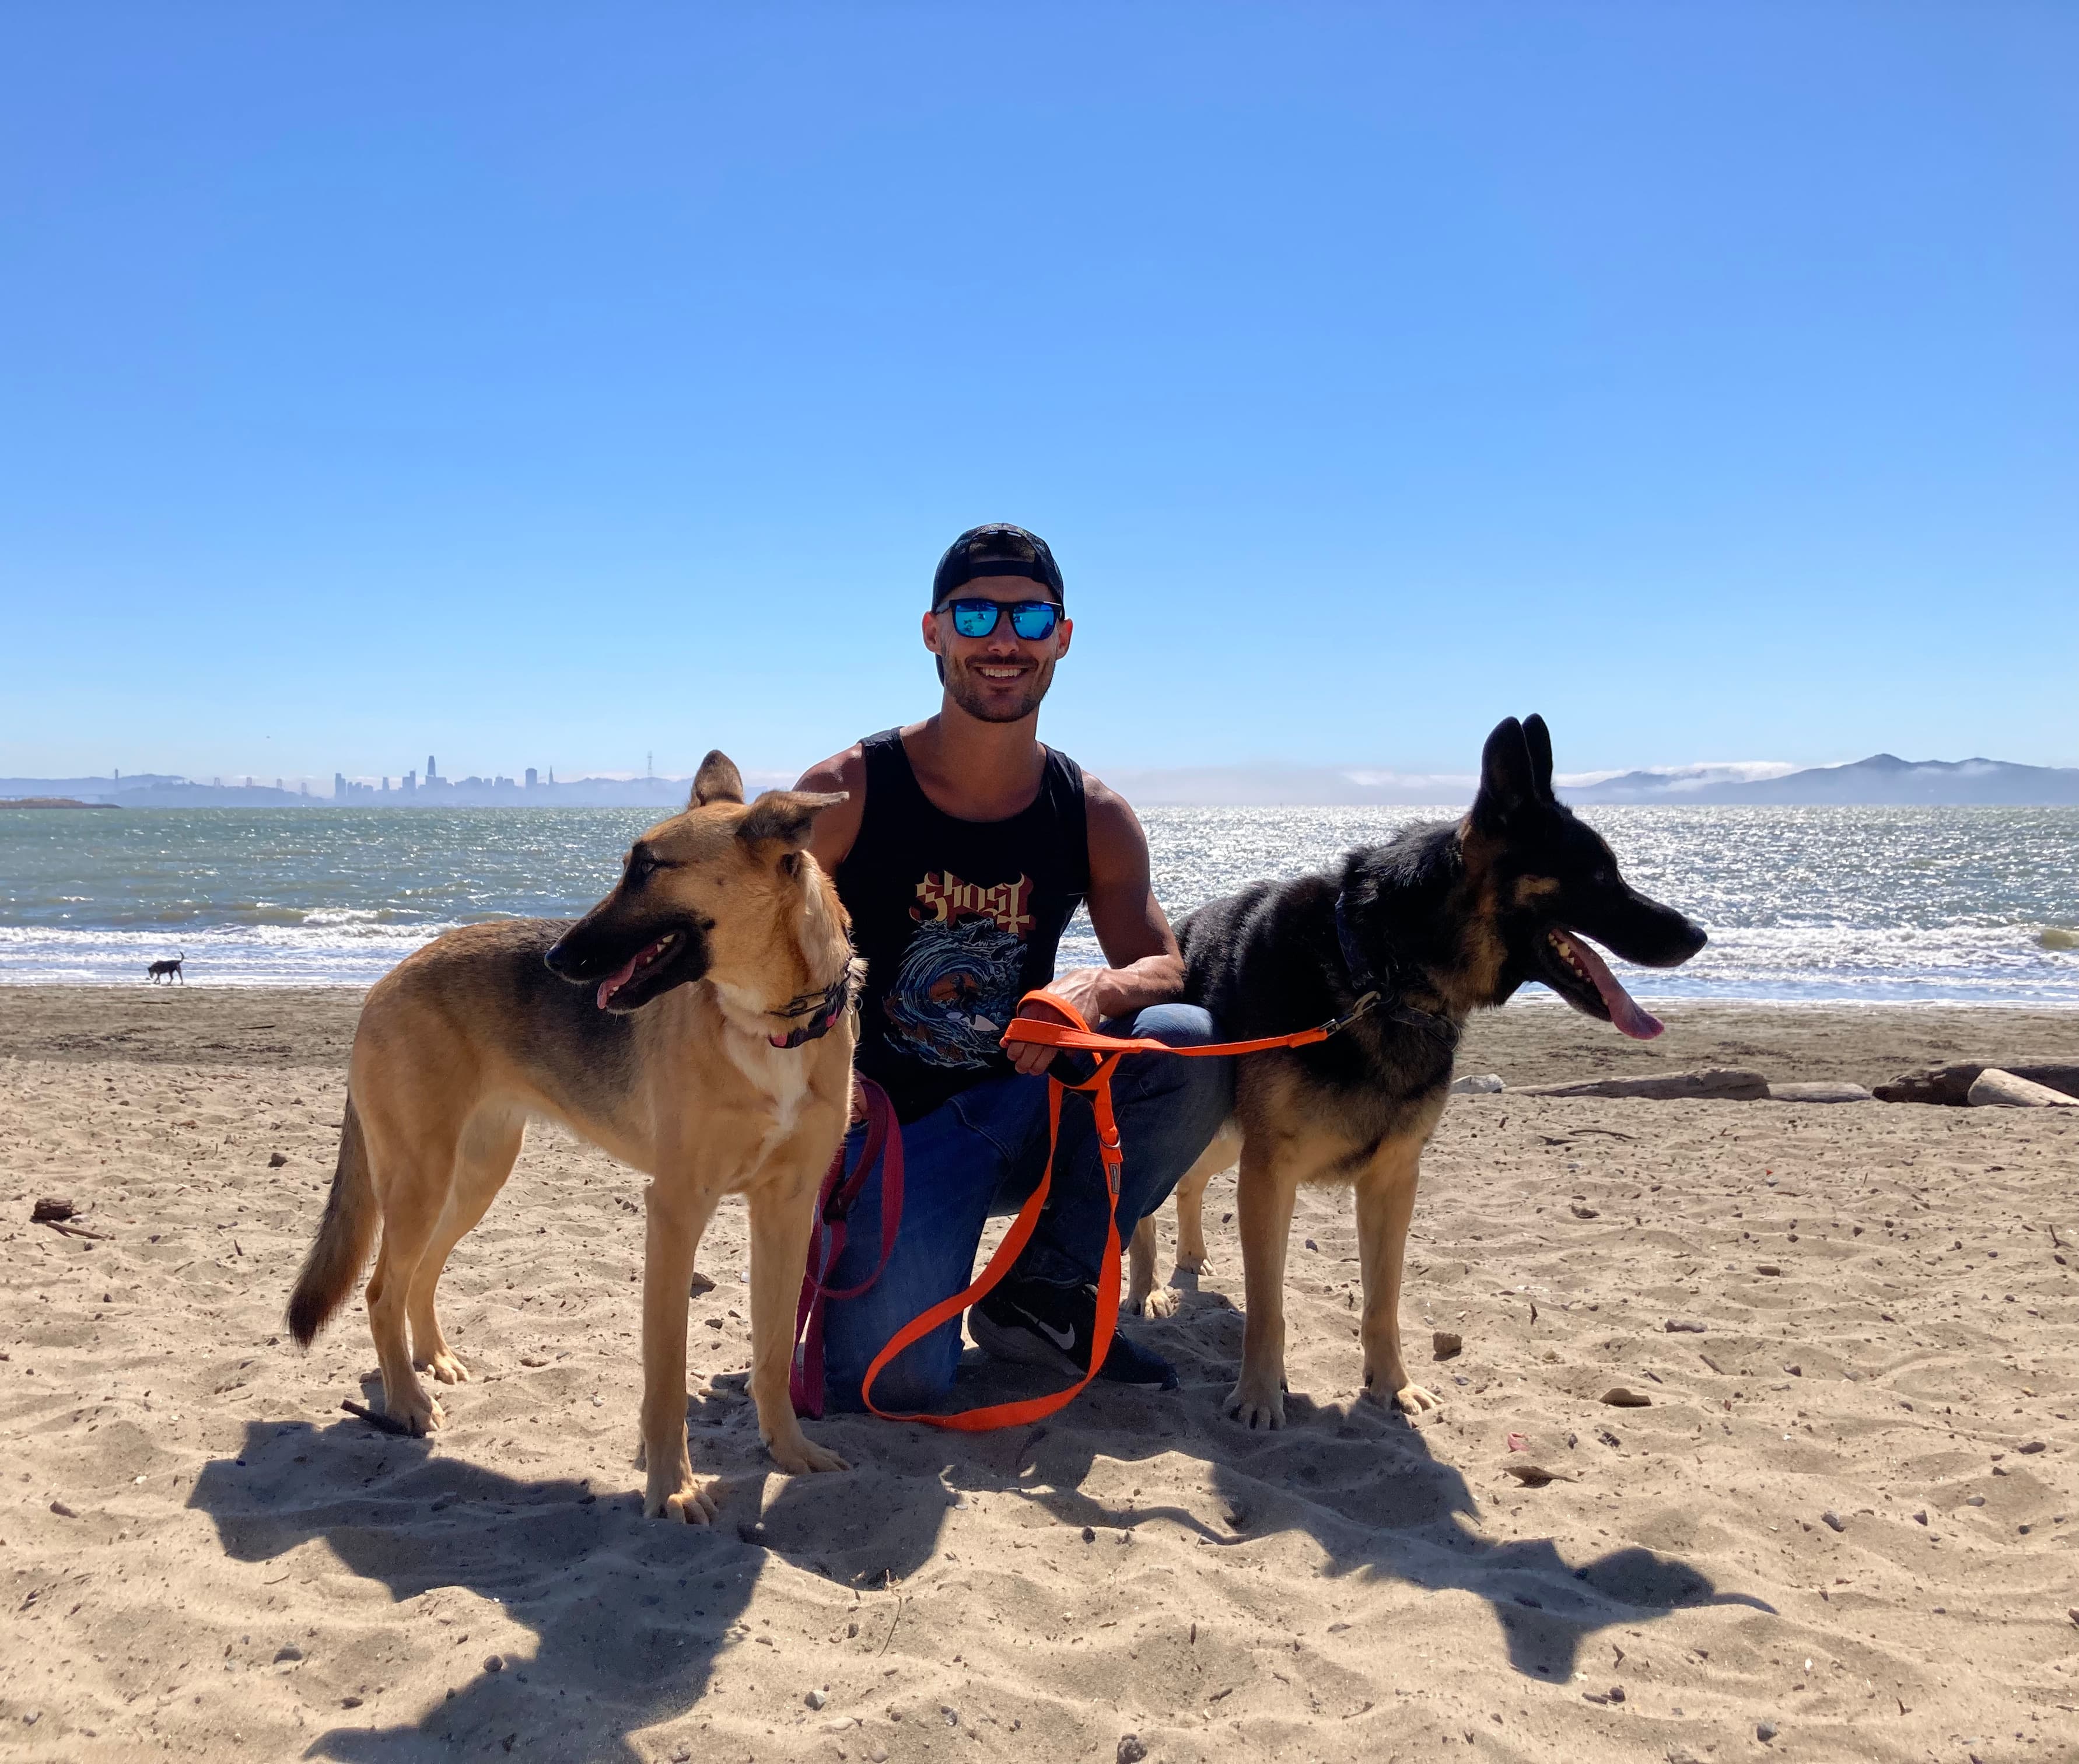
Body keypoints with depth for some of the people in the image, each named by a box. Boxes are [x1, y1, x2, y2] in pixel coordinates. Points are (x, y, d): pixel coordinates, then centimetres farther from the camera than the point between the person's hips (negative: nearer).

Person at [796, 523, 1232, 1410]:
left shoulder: (1093, 816, -1)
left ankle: (1043, 1293, -2)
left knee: (1189, 1045, -22)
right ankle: (841, 1241, 16)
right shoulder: (844, 793, -11)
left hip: (1019, 1107, 4)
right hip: (888, 1131, -3)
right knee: (898, 1382, -23)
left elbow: (1165, 968, -2)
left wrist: (1098, 989, -27)